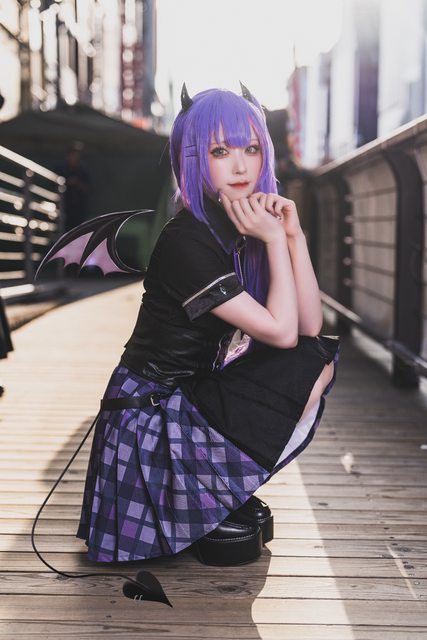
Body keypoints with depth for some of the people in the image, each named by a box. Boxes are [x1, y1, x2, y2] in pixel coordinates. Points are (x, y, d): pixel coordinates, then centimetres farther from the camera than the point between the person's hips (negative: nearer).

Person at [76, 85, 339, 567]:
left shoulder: (247, 230, 4)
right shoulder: (187, 241, -22)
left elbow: (309, 326, -2)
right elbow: (281, 332, -21)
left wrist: (294, 235, -9)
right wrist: (276, 240, -16)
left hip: (196, 394, 8)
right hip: (155, 414, -8)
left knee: (321, 359, 1)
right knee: (314, 365, -13)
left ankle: (227, 491, 3)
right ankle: (219, 507, -2)